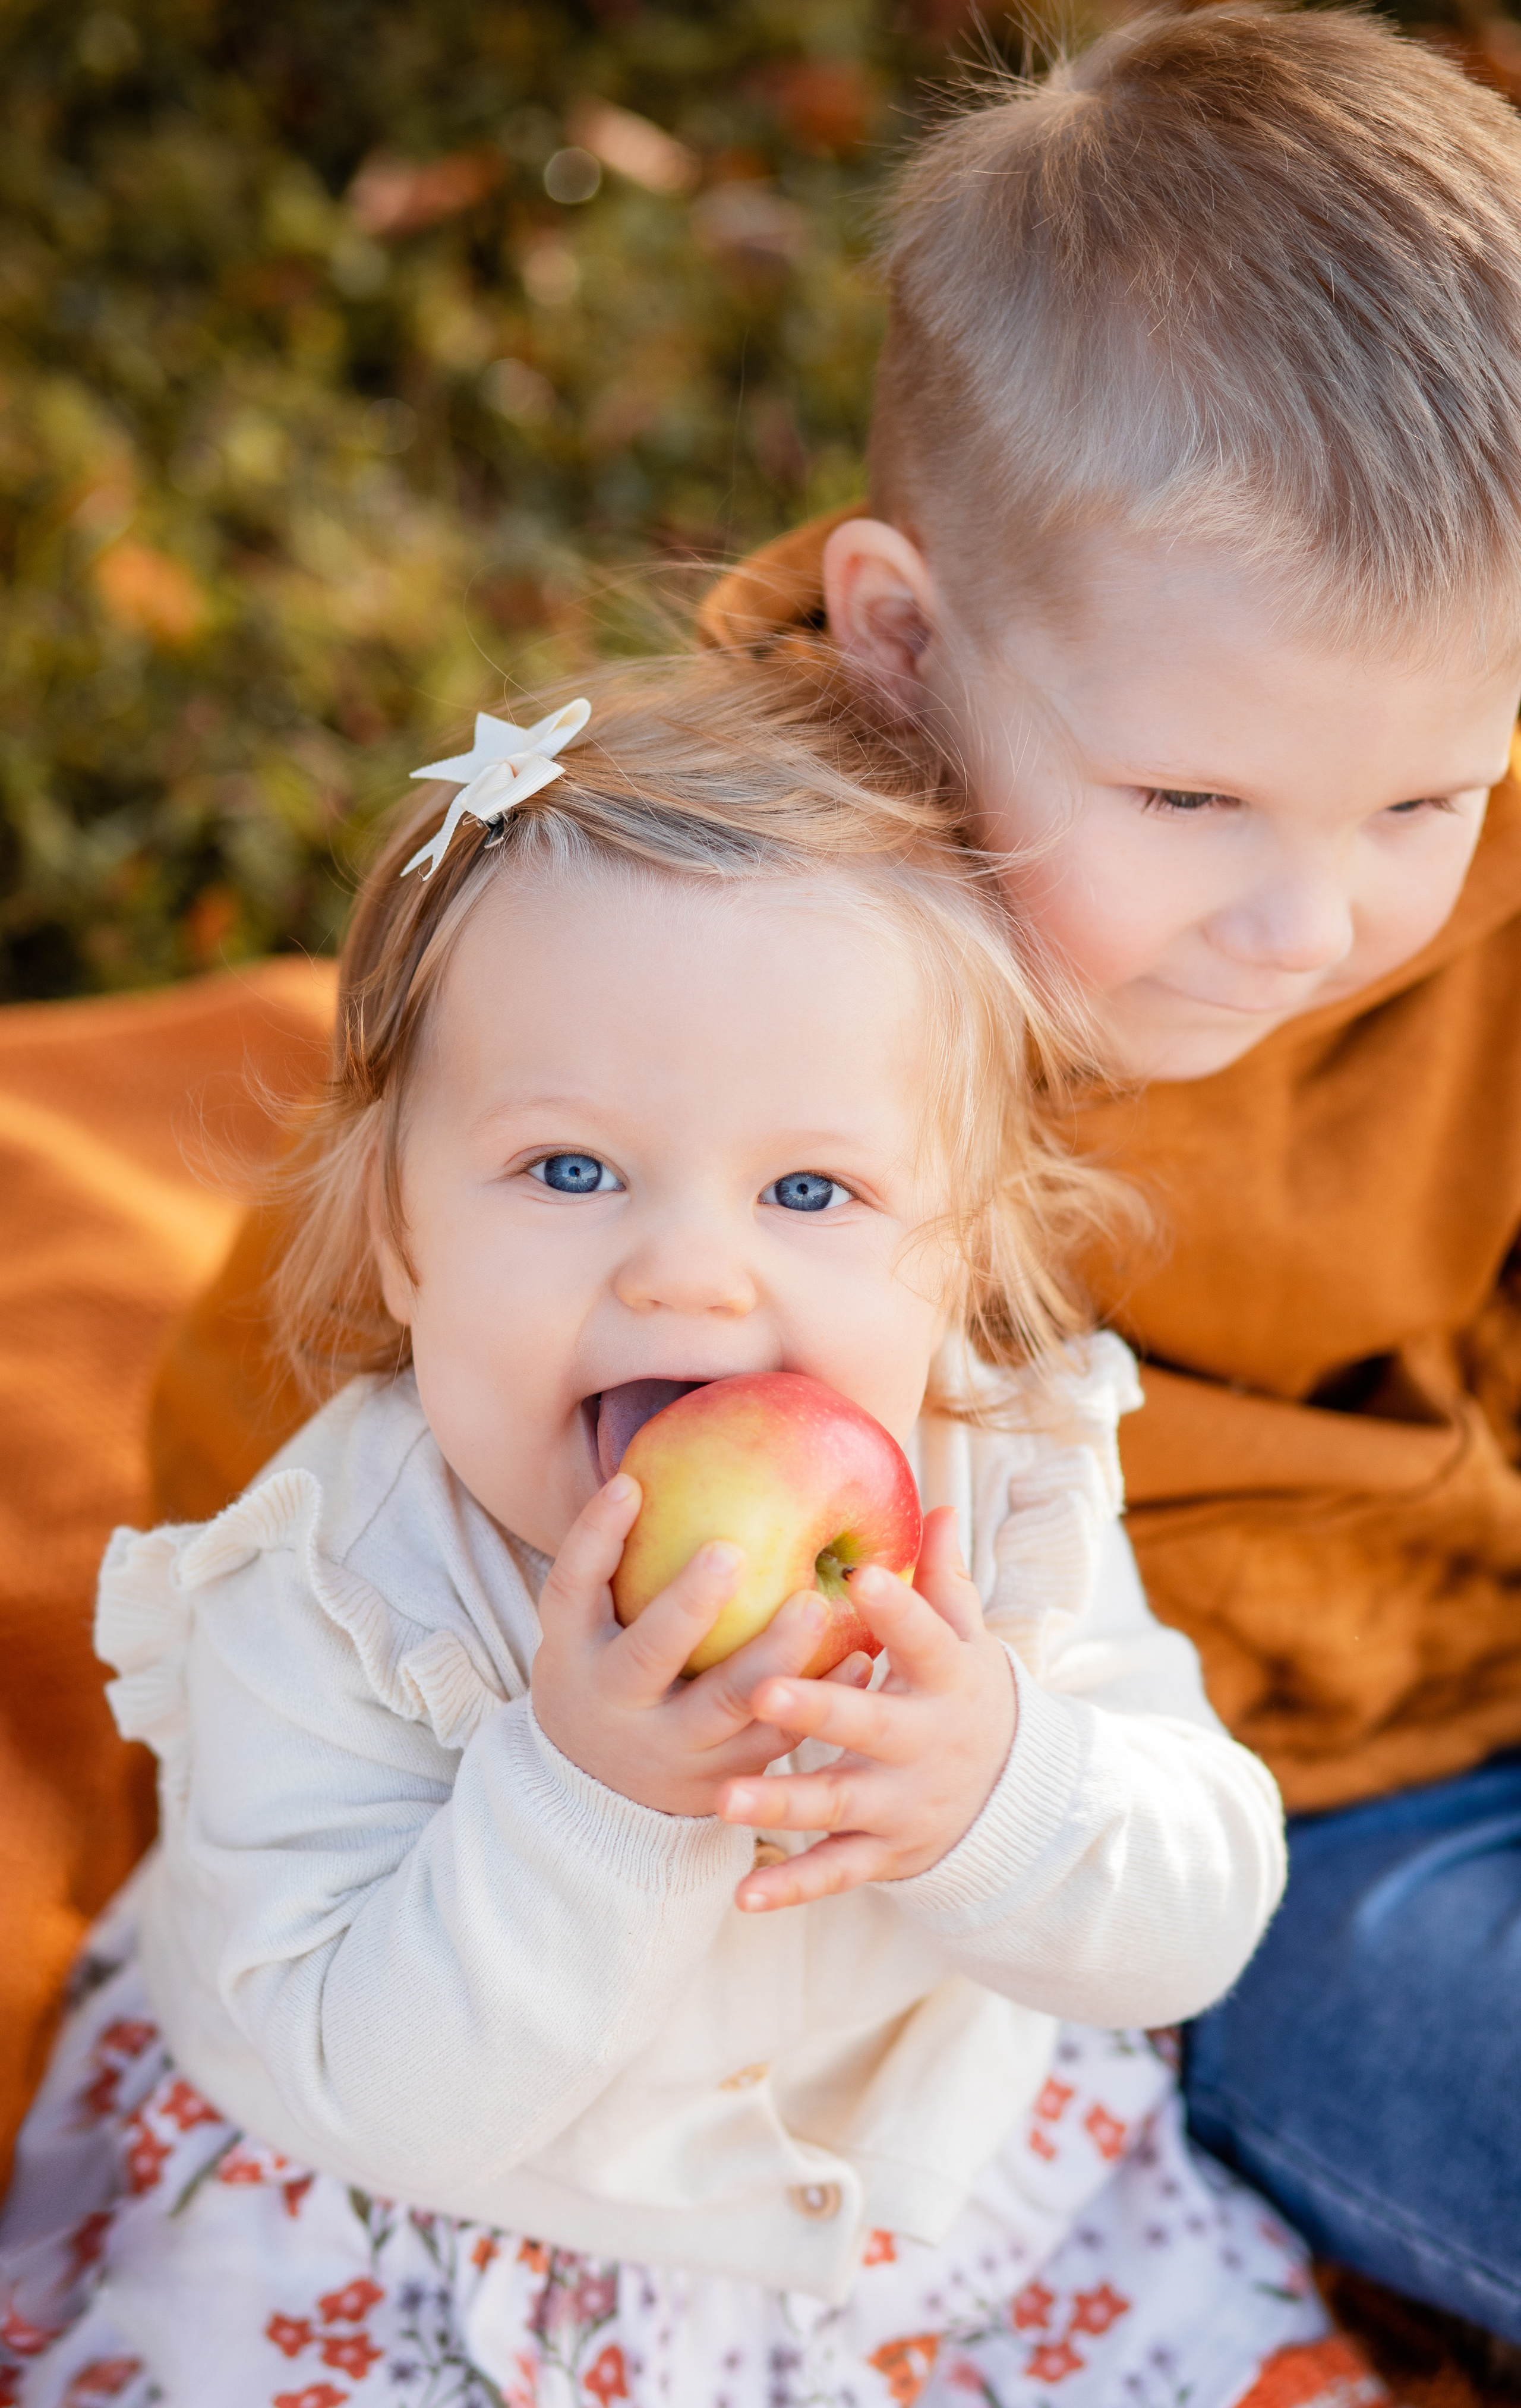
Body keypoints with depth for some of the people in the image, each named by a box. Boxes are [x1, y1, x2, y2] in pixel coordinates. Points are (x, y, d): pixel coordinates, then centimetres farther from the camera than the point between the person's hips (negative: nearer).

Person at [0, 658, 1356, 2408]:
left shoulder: (1007, 1486, -19)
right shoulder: (321, 1612, -28)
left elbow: (1200, 1927, -14)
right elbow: (360, 2097, -27)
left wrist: (1006, 1786, -37)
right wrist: (579, 1793, -43)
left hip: (927, 2163, 3)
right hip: (413, 2238, -2)